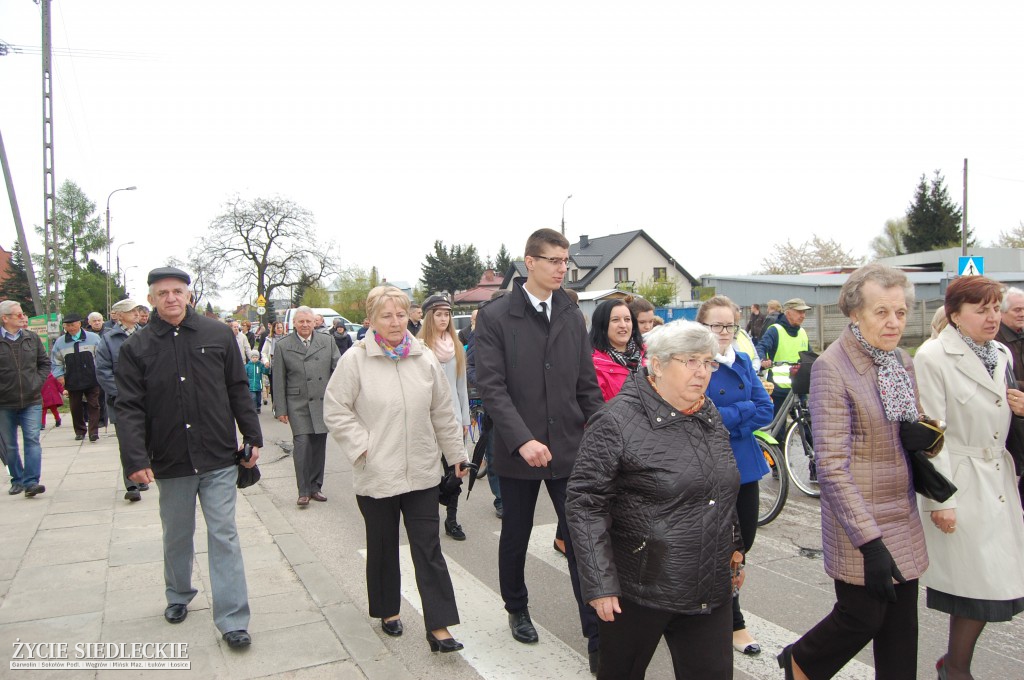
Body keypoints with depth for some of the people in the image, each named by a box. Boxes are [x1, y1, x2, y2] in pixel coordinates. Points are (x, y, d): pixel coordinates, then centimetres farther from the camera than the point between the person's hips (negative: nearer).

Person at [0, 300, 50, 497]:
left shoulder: (32, 338, 4)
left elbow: (45, 362, 13)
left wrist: (38, 382, 1)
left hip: (31, 401, 1)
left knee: (32, 440, -8)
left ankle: (31, 482, -9)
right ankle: (17, 480, 25)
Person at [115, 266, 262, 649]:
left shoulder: (218, 335, 0)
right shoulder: (137, 348, -1)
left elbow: (238, 390, 4)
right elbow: (128, 408, -5)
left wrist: (253, 437, 3)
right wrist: (135, 459, -14)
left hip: (219, 459, -1)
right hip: (170, 462, 1)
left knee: (224, 535, 0)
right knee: (177, 536, 18)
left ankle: (232, 620, 6)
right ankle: (178, 596, 42)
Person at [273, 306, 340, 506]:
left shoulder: (327, 342, 8)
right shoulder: (283, 346, 3)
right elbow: (279, 381, 3)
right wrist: (280, 409, -1)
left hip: (323, 403, 3)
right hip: (298, 405, -2)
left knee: (319, 446, 8)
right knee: (302, 444, -11)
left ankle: (315, 487, 21)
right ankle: (303, 491, -1)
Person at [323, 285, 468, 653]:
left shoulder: (424, 357, 2)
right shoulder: (355, 359, -8)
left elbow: (442, 412, 8)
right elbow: (335, 411, -5)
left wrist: (455, 453, 12)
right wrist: (362, 447, -12)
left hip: (421, 472, 2)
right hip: (376, 475, -2)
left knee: (429, 548, 2)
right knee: (383, 546, 17)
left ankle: (438, 626, 8)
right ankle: (388, 610, 37)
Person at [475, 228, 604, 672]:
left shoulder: (573, 316, 5)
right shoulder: (495, 316, -7)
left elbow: (587, 385, 8)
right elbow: (491, 386, -14)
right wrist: (522, 440, -23)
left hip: (570, 449, 2)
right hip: (518, 451, -2)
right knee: (515, 537, 17)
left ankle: (597, 636, 11)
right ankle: (517, 609, 41)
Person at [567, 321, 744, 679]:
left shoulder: (710, 416, 7)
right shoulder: (617, 421, -16)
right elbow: (585, 504, -18)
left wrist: (734, 547, 20)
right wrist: (600, 584, -19)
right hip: (640, 592, -6)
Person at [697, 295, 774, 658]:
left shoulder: (744, 362, 7)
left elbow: (766, 410, 0)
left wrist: (729, 419, -13)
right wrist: (745, 410, -13)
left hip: (744, 464, 6)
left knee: (744, 539, 13)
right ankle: (734, 624, 21)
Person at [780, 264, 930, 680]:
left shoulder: (903, 363, 6)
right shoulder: (832, 368, -17)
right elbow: (832, 467, -21)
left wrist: (925, 435, 1)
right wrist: (870, 542, -24)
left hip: (904, 519, 7)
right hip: (860, 524, -7)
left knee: (901, 625, 13)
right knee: (862, 619, 5)